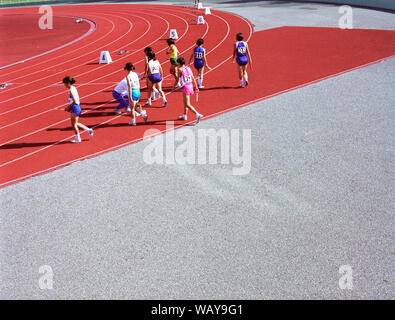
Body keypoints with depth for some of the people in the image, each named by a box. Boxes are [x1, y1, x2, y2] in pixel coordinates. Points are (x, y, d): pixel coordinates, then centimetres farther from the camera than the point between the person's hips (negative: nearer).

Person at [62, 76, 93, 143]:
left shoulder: (71, 90, -19)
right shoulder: (73, 88, 10)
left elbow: (75, 101, -23)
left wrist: (68, 107, -11)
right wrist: (69, 107, 13)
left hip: (75, 108, -10)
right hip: (75, 108, 10)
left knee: (73, 124, 2)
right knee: (74, 123, 17)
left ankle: (77, 138, 15)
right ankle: (88, 130, 21)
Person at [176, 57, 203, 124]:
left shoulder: (180, 69, -8)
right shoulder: (188, 68, 9)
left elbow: (178, 78, 1)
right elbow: (193, 79, 10)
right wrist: (196, 87, 15)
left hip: (185, 87, -8)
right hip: (190, 86, 8)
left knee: (187, 104, -8)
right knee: (185, 103, 24)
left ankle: (197, 115, -22)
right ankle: (184, 115, 36)